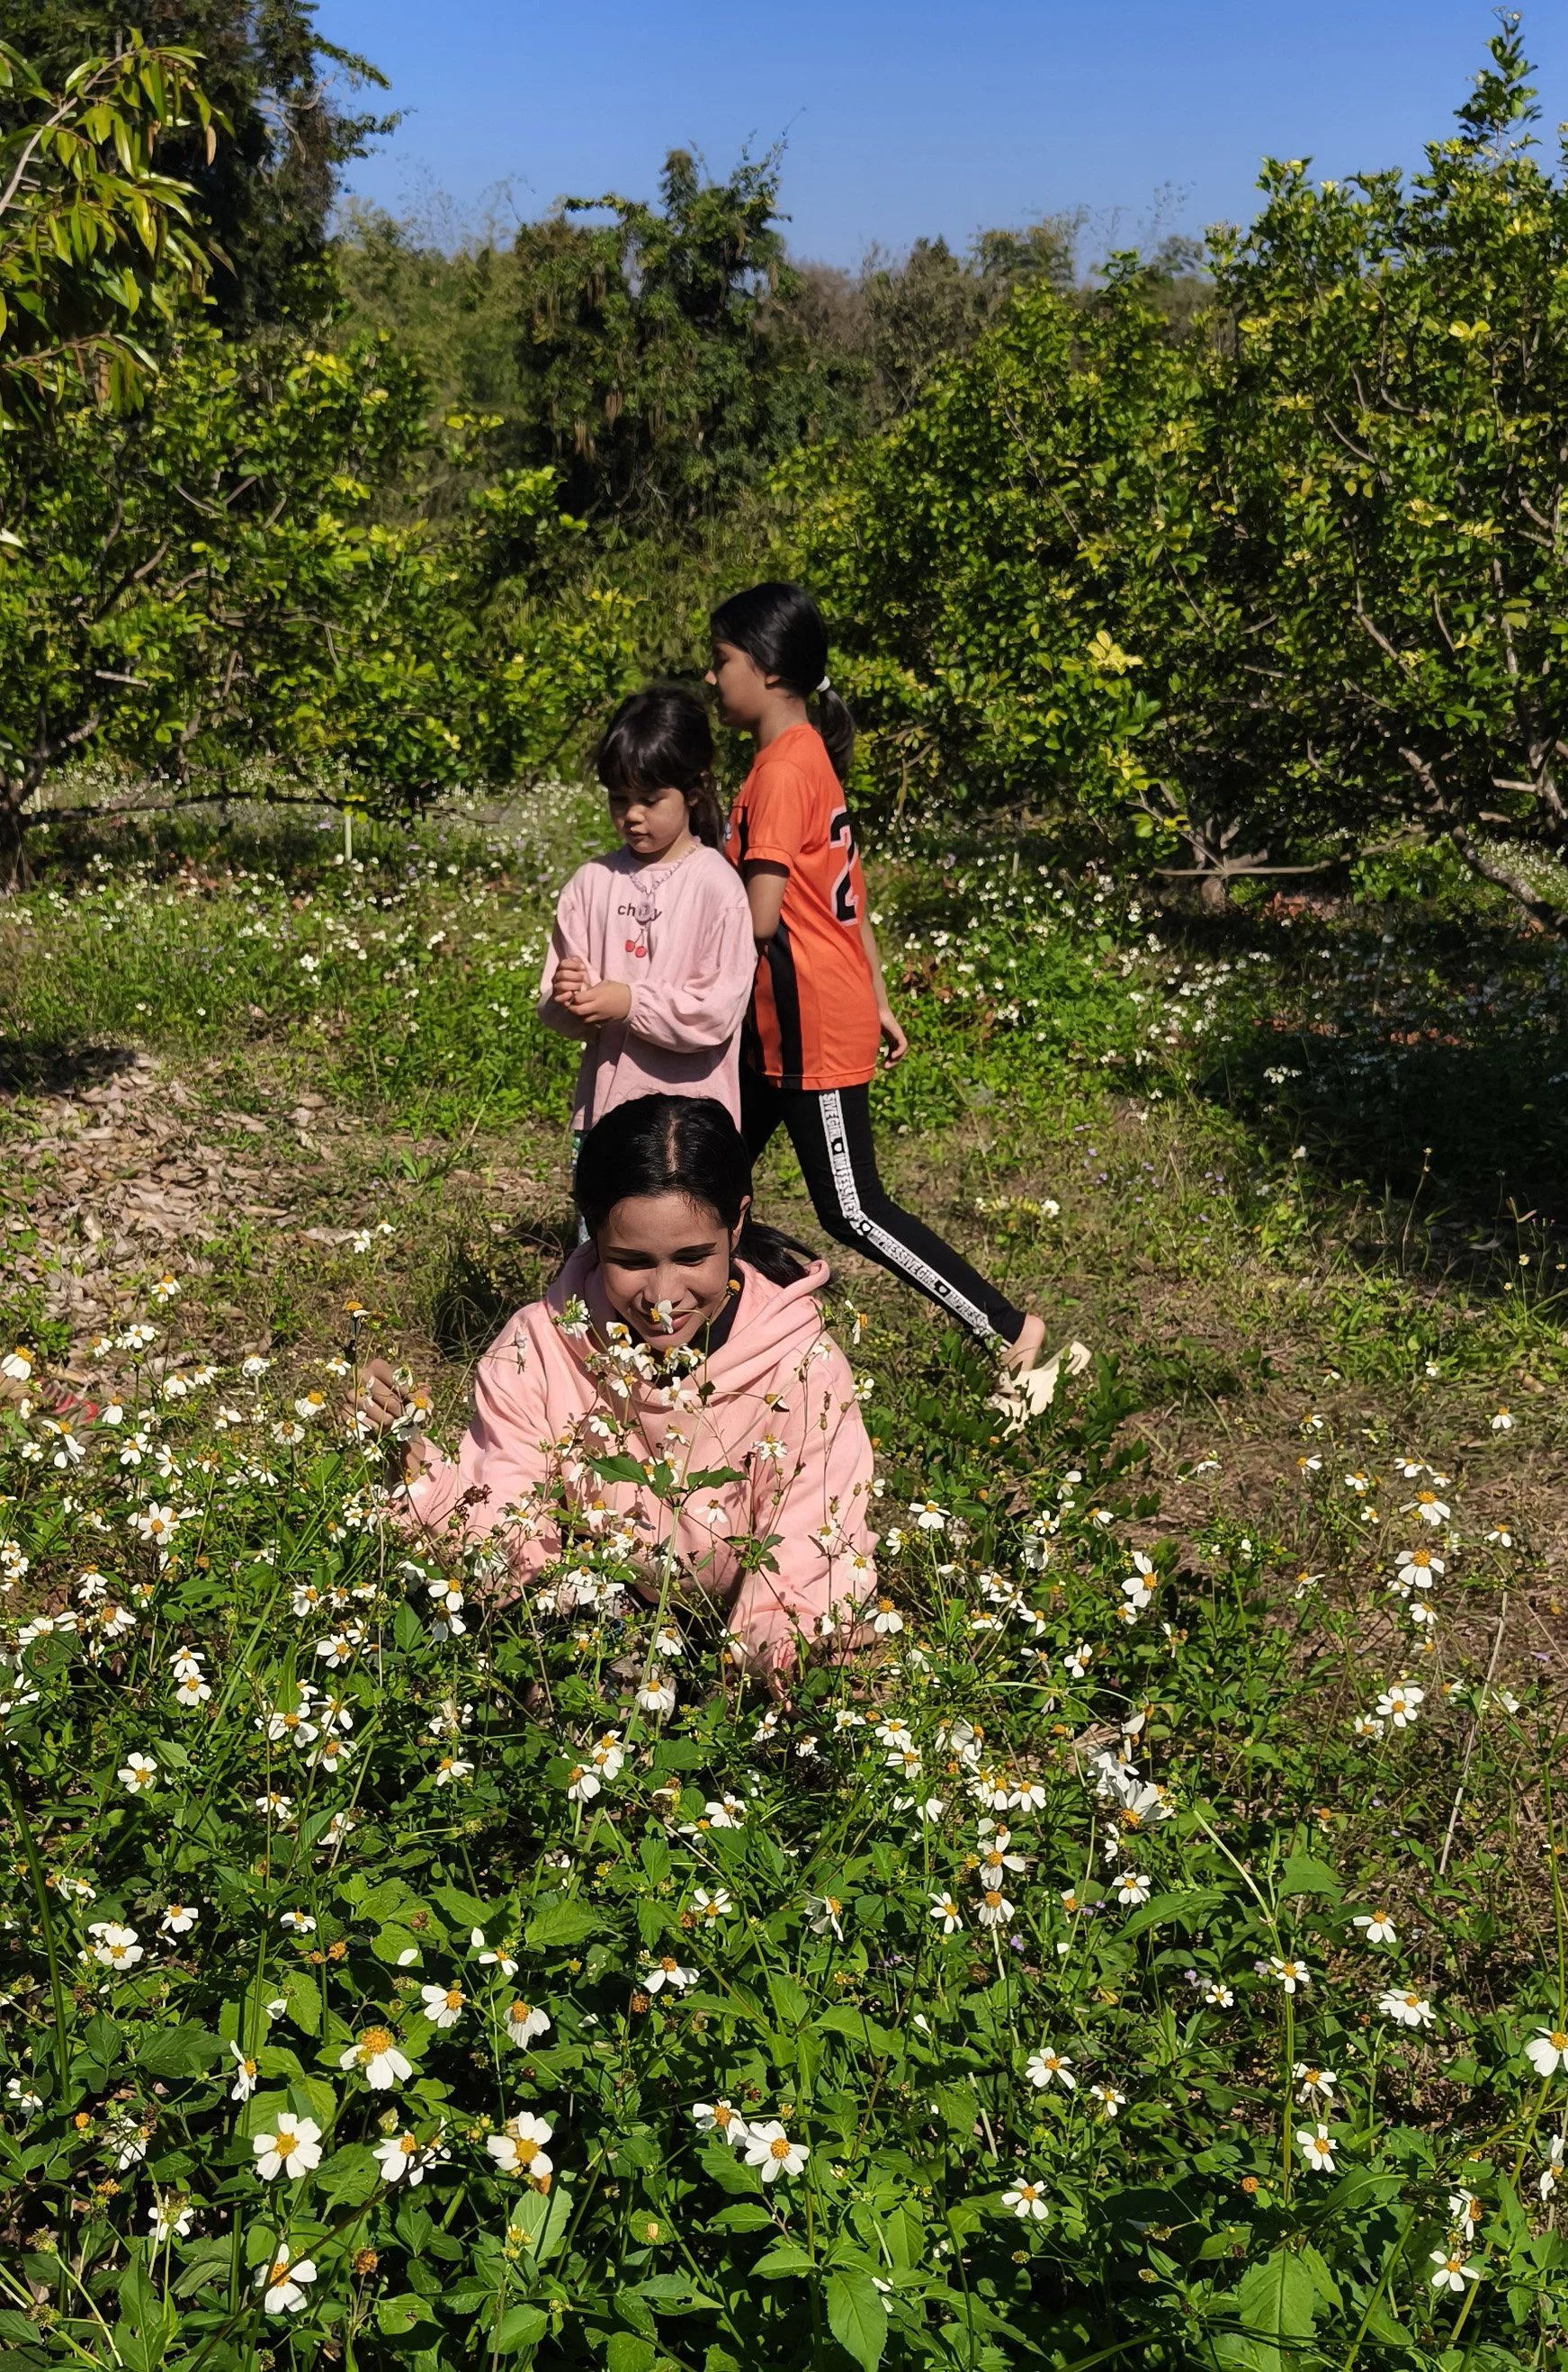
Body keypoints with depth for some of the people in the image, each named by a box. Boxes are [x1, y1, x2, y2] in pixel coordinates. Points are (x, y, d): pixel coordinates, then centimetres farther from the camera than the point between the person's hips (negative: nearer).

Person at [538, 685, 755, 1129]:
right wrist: (569, 1000, -17)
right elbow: (553, 1010, 5)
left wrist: (632, 1002, -22)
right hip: (603, 1106, 5)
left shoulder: (716, 885, -9)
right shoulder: (592, 881, 4)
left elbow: (717, 1013, -14)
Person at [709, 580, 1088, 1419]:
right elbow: (847, 888, 15)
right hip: (782, 1025, 10)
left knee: (853, 1212, -2)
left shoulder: (782, 769, -19)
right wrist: (877, 998, 19)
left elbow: (757, 917, -25)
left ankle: (1017, 1337, 6)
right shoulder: (808, 754, 11)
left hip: (814, 1031, -10)